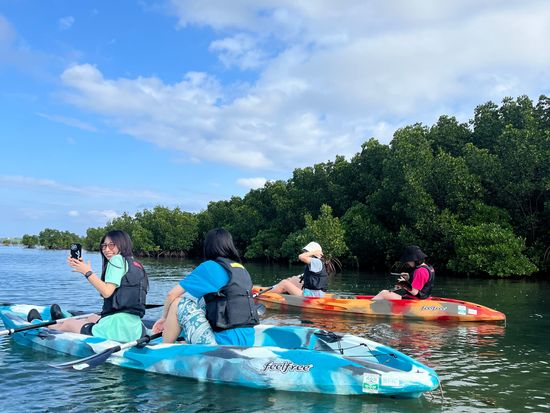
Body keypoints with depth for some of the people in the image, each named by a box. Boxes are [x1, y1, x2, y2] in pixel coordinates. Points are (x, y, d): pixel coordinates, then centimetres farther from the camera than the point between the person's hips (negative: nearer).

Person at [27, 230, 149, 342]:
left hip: (116, 328, -9)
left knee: (67, 325, 17)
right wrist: (84, 269, 15)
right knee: (93, 317, 38)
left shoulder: (118, 259, -8)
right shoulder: (134, 263, 17)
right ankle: (61, 320, 66)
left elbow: (107, 292, -19)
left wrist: (87, 272, -8)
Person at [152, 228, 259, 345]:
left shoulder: (210, 267, -4)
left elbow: (172, 294, 0)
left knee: (180, 303, 4)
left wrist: (164, 317, 18)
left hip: (225, 343, -7)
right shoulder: (242, 270, 14)